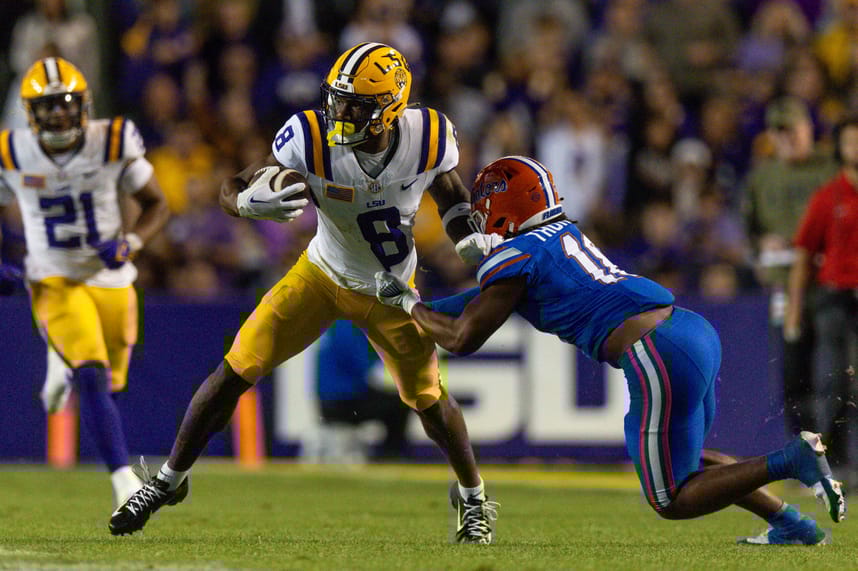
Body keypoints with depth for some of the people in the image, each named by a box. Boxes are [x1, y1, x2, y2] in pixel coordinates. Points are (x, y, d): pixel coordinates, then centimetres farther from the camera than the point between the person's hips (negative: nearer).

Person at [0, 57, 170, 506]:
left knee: (107, 382, 15)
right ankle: (124, 482, -23)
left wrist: (130, 243, -20)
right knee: (92, 380, -22)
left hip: (109, 279, 2)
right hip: (55, 282, -2)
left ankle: (65, 366, 52)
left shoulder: (113, 144, -12)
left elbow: (156, 206, -1)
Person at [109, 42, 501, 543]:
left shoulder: (428, 139, -24)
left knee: (430, 400, 4)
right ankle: (169, 481, 8)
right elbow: (232, 191, -22)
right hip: (324, 275, -1)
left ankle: (473, 498, 34)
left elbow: (449, 193, 0)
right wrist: (252, 200, -46)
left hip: (392, 293, 1)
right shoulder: (312, 140, -30)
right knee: (235, 373, -10)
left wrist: (472, 236, -19)